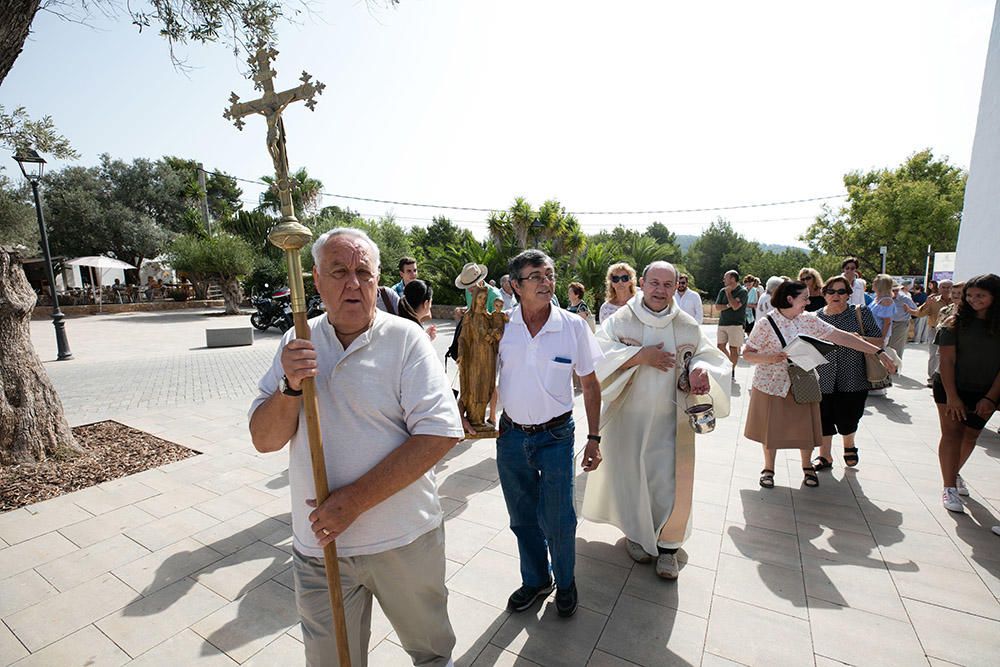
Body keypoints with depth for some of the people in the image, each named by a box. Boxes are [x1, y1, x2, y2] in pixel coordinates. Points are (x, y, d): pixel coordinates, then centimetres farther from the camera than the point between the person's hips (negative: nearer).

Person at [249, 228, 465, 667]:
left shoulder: (405, 338, -14)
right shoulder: (298, 343, 0)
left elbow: (440, 434, -20)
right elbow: (264, 440, -1)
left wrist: (354, 500, -21)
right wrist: (290, 387, -20)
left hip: (404, 541, -2)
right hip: (318, 544, 3)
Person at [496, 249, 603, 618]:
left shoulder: (573, 326, -9)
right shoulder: (501, 325, -7)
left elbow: (590, 384, -2)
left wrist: (594, 438, -2)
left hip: (556, 436, -2)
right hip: (511, 436, 2)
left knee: (557, 520, 10)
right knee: (523, 519, 18)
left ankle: (565, 583, 40)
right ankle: (535, 580, 44)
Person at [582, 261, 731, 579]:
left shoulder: (687, 325, 2)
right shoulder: (620, 319, -5)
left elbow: (709, 356, 4)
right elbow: (600, 356, -13)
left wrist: (700, 370, -18)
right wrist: (640, 355, -22)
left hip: (671, 420, 2)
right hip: (630, 417, -1)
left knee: (671, 481, 3)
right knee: (632, 476, 12)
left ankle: (667, 544, 26)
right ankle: (636, 533, 37)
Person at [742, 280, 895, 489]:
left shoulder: (808, 320, -1)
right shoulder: (766, 324, -14)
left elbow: (841, 337, -3)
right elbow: (747, 354, -12)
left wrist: (878, 352, -5)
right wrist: (771, 358, -27)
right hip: (772, 384, -4)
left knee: (805, 426, 12)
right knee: (771, 428, 8)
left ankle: (807, 467, 36)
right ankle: (768, 469, 28)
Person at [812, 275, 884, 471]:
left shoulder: (860, 313, 1)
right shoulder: (816, 317, 4)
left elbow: (880, 341, 2)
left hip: (852, 379, -1)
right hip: (824, 379, 1)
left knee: (847, 418, 6)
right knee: (824, 417, 5)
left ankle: (849, 445, 39)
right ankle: (825, 456, 23)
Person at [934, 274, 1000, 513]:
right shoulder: (956, 323, -7)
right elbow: (947, 361, -10)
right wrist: (952, 396, -14)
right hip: (951, 388, -3)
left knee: (970, 436, 13)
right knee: (952, 433, -4)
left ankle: (955, 472, 35)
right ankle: (949, 488, -1)